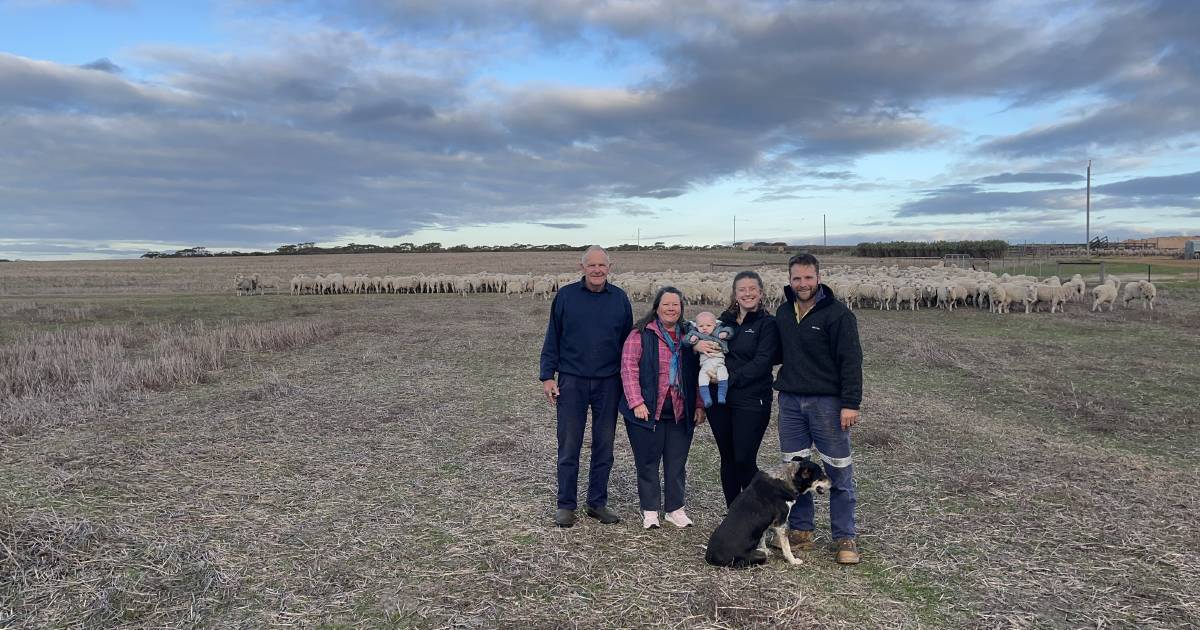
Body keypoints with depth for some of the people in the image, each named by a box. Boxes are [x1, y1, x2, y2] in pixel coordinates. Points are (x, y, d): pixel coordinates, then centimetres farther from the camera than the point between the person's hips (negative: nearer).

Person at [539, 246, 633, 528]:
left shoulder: (619, 298, 4)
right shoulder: (565, 296, -1)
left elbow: (628, 341, 9)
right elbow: (552, 338, 2)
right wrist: (547, 376, -3)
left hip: (609, 383, 2)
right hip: (572, 381, -2)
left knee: (604, 446, 9)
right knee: (569, 446, 3)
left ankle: (598, 502, 23)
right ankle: (566, 504, 15)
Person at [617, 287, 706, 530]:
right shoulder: (641, 334, -2)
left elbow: (697, 373, 13)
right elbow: (629, 368, -7)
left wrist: (699, 405, 7)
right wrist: (636, 402, -14)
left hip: (681, 413, 3)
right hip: (648, 412, -3)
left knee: (677, 464, 8)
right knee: (648, 462, 5)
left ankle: (675, 508, 22)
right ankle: (650, 510, 17)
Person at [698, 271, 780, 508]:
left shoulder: (767, 324, -2)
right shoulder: (725, 320, 12)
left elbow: (761, 363, -13)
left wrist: (730, 379, -18)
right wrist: (697, 344, -8)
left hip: (751, 402, -5)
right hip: (720, 400, 5)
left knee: (744, 460, -6)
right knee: (728, 459, 11)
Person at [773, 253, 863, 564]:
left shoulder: (837, 314, -8)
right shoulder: (783, 312, 10)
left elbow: (851, 361, -12)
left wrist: (850, 404, -16)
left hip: (826, 401, -5)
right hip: (790, 400, 5)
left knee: (839, 471, 2)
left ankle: (845, 537, 13)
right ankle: (800, 530, 22)